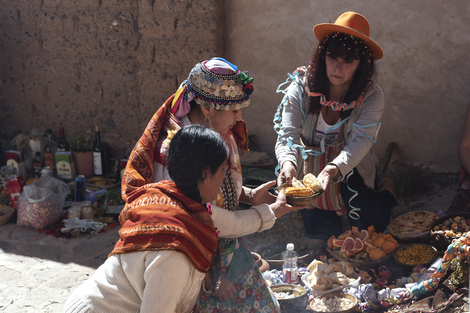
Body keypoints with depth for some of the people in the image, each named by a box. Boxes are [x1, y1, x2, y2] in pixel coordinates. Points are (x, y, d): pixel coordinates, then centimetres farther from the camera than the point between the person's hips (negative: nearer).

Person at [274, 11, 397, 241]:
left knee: (367, 230, -3)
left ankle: (385, 189, 28)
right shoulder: (300, 87, -17)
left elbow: (361, 141, -30)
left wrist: (333, 169, -50)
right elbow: (287, 136, -23)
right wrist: (288, 163, -47)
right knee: (319, 232, -3)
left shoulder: (371, 97, -18)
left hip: (352, 173, -1)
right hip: (309, 175, 1)